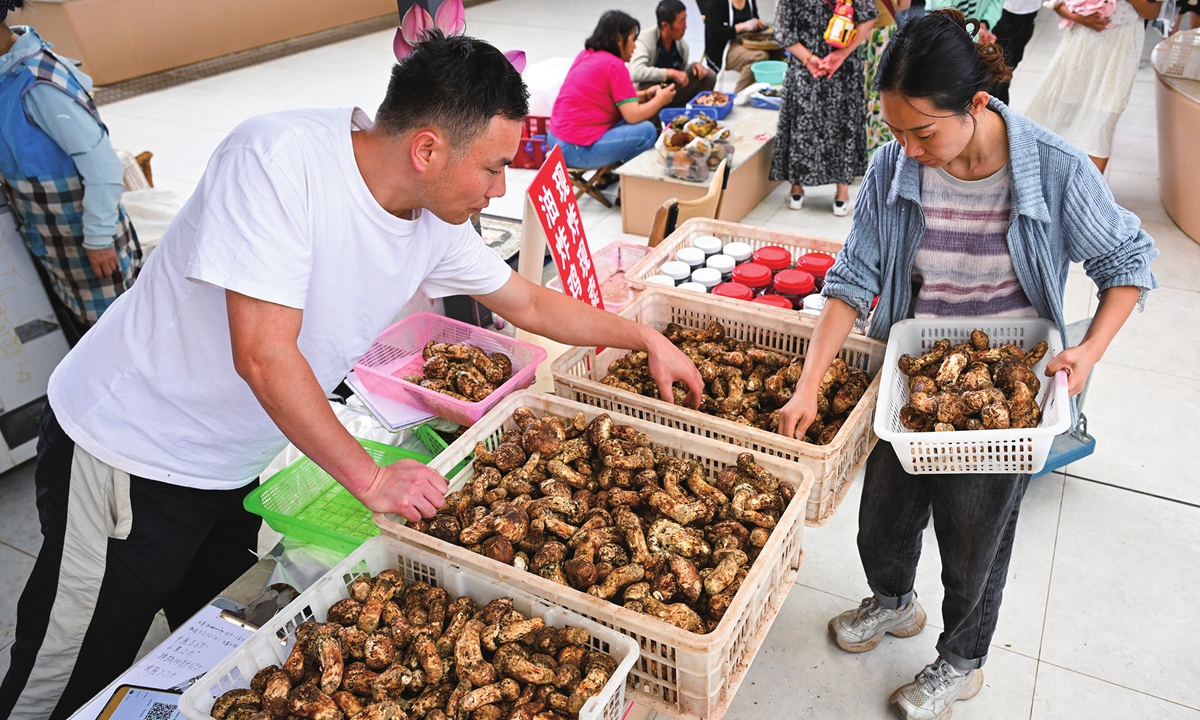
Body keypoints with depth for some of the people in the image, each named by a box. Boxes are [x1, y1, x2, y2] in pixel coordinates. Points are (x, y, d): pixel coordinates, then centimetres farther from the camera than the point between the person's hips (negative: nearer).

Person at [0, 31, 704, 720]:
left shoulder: (436, 225, -7)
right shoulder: (280, 156, -28)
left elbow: (531, 303, 9)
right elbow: (263, 355, -30)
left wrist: (647, 338, 11)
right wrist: (371, 478, -21)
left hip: (240, 466, 6)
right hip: (129, 452, -6)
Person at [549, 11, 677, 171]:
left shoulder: (586, 54, 11)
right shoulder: (614, 65, -14)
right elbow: (634, 116, -14)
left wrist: (645, 94, 18)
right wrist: (660, 99, 4)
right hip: (578, 149, -9)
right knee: (647, 131, -5)